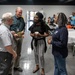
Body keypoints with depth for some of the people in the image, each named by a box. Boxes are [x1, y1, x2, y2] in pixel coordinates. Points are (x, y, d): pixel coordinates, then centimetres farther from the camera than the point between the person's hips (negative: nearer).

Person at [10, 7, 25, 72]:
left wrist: (23, 31, -1)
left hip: (20, 37, 5)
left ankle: (16, 66, 27)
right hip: (13, 37, -5)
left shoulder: (22, 19, 9)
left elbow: (24, 27, 18)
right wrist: (13, 34, -19)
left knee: (18, 53, 13)